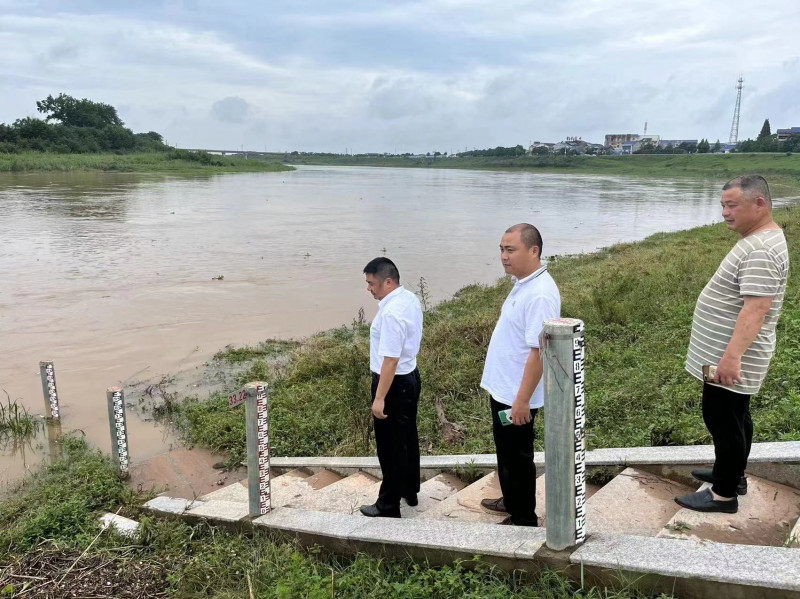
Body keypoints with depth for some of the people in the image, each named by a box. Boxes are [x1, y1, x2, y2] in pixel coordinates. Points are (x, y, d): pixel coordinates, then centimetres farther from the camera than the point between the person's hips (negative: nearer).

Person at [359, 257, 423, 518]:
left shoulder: (392, 313, -28)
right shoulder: (410, 299, 2)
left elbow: (391, 359, -29)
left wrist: (379, 398, -26)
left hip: (394, 382, -10)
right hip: (410, 376, 10)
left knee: (390, 445, 3)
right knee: (407, 437, 22)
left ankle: (388, 505, 17)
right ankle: (410, 491, 38)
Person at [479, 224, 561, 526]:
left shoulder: (540, 294, -25)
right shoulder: (523, 283, 6)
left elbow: (539, 351, -28)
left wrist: (522, 400, -26)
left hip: (516, 396, -10)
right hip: (503, 388, 10)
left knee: (517, 457, 6)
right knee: (506, 452, 24)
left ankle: (524, 520, 23)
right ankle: (512, 501, 44)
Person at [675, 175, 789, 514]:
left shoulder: (761, 250, -24)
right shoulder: (758, 241, 11)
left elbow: (756, 308, -31)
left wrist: (732, 356, -34)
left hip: (729, 358, -11)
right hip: (728, 354, 11)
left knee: (723, 421, 0)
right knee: (733, 418, 22)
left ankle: (724, 494, 12)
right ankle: (732, 474, 37)